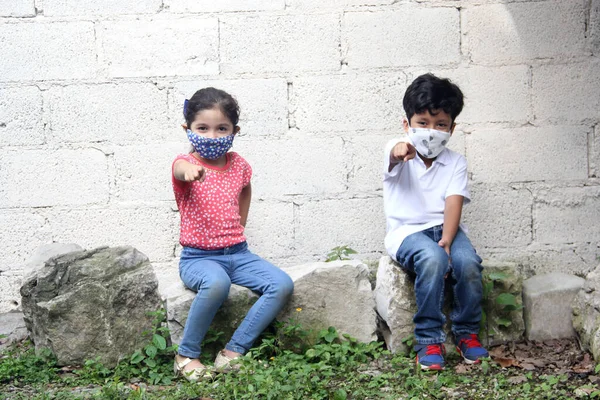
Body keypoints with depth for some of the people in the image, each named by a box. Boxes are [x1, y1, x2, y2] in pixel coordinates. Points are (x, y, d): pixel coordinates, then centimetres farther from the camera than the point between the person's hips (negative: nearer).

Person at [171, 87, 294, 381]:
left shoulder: (238, 164, 7)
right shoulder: (185, 163, -9)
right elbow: (181, 169, -36)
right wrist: (191, 170, -61)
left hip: (238, 254, 6)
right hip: (198, 257, -5)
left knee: (282, 285, -17)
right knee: (217, 282, -39)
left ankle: (233, 352, -13)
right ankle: (186, 355, -19)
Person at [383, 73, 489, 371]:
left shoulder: (456, 162, 6)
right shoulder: (399, 151, -2)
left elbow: (454, 203, -8)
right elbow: (393, 156, -29)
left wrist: (446, 241, -26)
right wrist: (400, 152, -56)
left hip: (445, 228, 3)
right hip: (407, 231, -2)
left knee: (468, 263, -29)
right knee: (432, 260, -35)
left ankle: (467, 333, -3)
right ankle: (429, 340, -21)